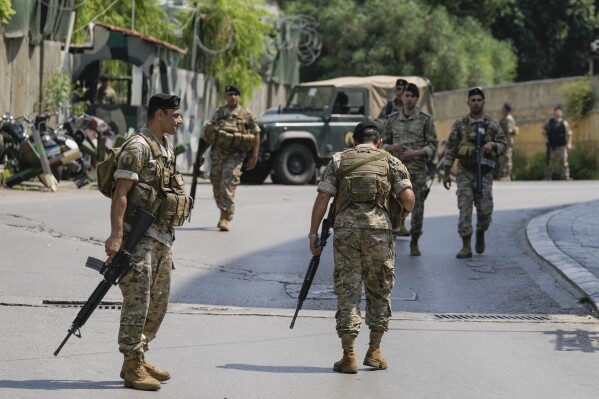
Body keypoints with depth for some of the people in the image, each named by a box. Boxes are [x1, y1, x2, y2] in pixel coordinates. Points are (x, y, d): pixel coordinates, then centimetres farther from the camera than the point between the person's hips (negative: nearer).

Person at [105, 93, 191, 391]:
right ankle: (132, 368, -5)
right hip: (139, 238, -9)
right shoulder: (138, 146, -12)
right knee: (137, 301, -8)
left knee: (158, 303, 12)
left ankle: (139, 358, 21)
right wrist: (116, 236, -25)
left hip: (162, 237, 9)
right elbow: (120, 194, -17)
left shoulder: (166, 147, 16)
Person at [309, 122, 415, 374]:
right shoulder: (390, 162, 11)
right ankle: (374, 351, 17)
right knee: (379, 290, 15)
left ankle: (348, 356, 0)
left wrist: (313, 232, 3)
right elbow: (407, 196, -2)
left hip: (345, 228, 0)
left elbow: (323, 197, 2)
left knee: (347, 290, 4)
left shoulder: (338, 161, 12)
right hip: (378, 230, 0)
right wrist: (406, 211, 21)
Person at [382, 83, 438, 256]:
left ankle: (414, 243, 16)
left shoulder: (425, 119, 1)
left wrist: (414, 153, -14)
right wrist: (391, 148, -8)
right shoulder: (392, 119, 8)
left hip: (417, 169, -1)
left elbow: (432, 146, 0)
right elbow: (383, 143, 14)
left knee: (417, 207, 3)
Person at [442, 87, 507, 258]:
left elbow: (503, 144, 7)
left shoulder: (492, 125, 5)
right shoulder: (460, 124, 4)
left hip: (484, 173, 0)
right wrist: (446, 174, 4)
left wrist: (492, 145, -16)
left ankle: (480, 233, 28)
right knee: (465, 209, -5)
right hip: (465, 172, 0)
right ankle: (466, 246, -3)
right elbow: (450, 149, 6)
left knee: (485, 209, -3)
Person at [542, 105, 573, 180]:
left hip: (561, 146, -2)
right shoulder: (549, 122, 7)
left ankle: (566, 178, 0)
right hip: (551, 146, 2)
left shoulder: (564, 123, -1)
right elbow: (544, 130, 20)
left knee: (563, 162, -4)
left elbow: (569, 134, -3)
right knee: (550, 163, 9)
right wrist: (546, 138, 3)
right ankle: (548, 178, 18)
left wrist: (569, 143, -13)